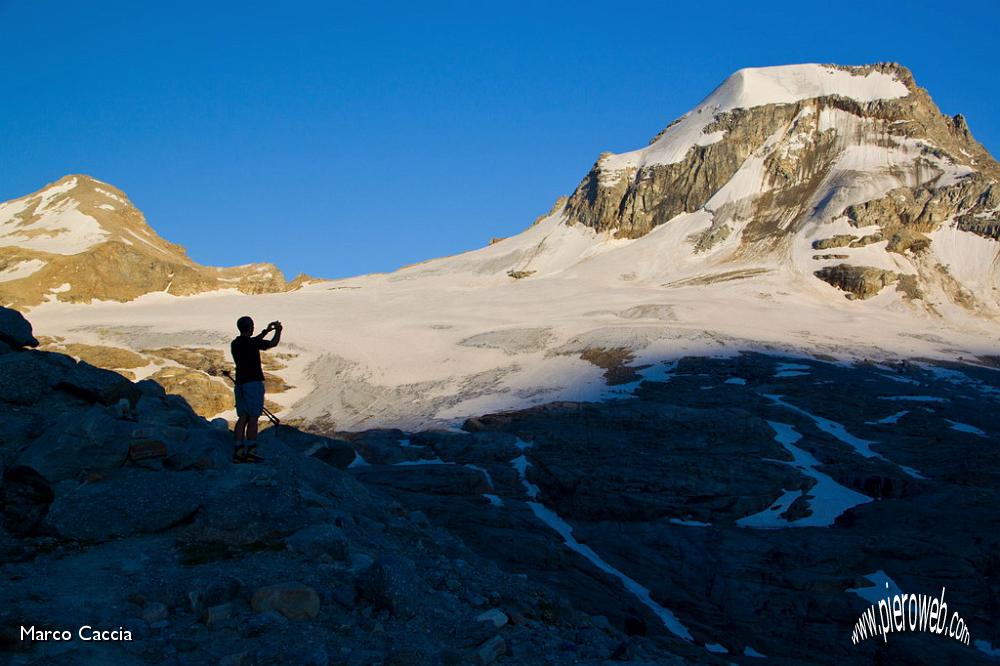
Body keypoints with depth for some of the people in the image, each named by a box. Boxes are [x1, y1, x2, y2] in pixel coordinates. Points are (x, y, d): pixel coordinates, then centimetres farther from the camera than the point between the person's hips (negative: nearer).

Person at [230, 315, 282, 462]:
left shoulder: (235, 344, 8)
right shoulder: (251, 343, -13)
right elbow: (273, 343, -1)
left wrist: (266, 331, 33)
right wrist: (278, 331, 18)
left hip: (240, 384, 7)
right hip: (253, 383, -7)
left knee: (242, 417, 6)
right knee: (253, 418, -4)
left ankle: (238, 451, 0)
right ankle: (250, 452, -5)